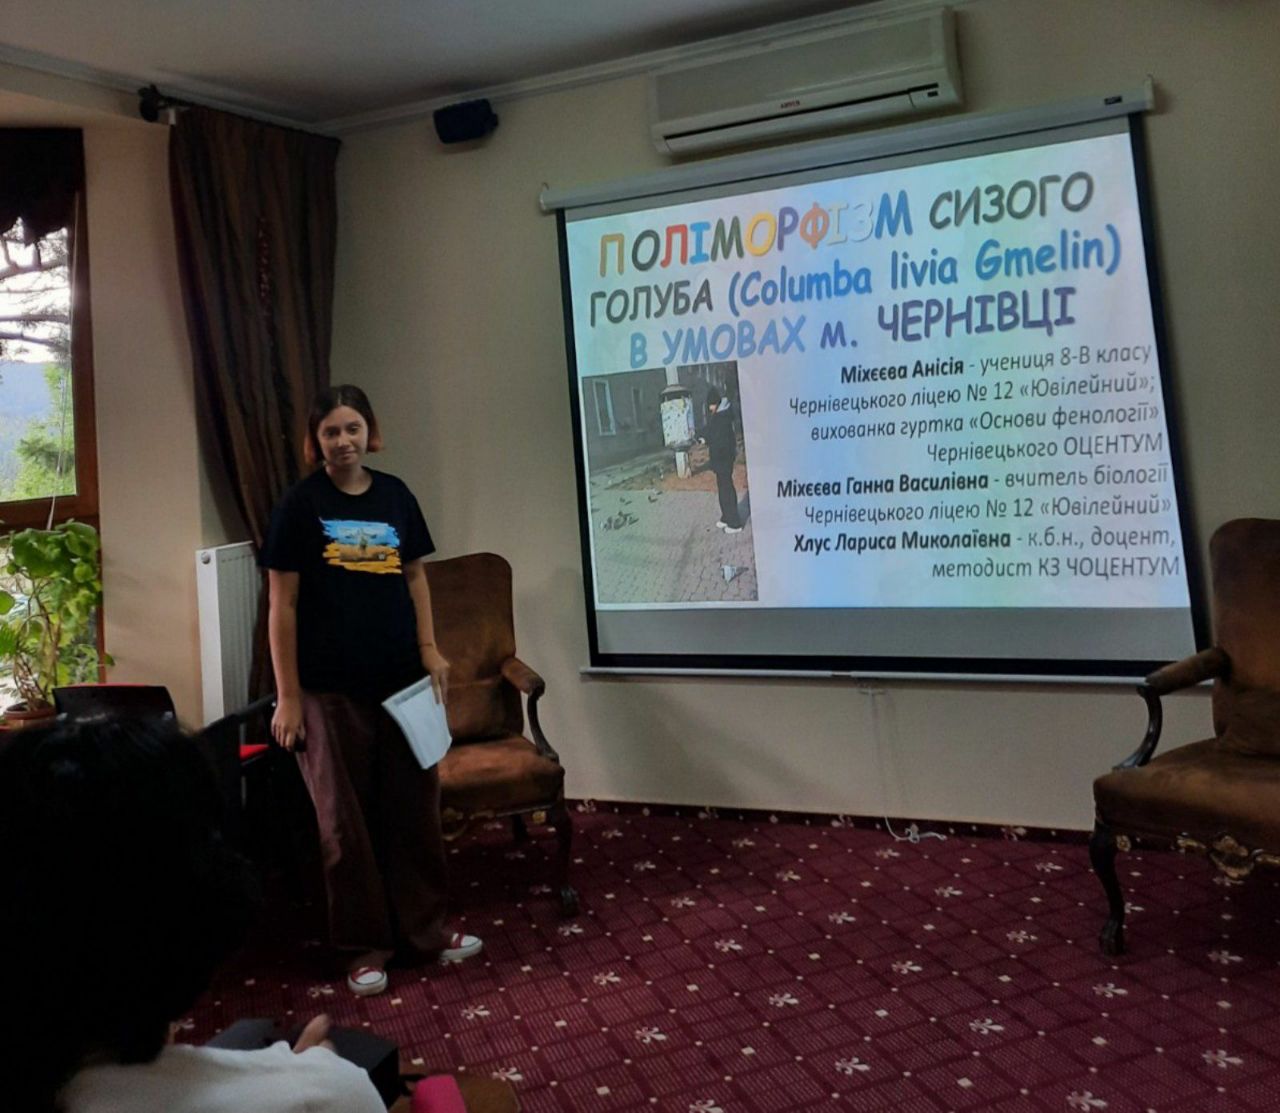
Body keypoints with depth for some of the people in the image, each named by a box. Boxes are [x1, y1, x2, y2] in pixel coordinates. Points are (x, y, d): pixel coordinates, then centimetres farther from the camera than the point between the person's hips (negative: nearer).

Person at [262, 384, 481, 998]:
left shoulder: (394, 495, 6)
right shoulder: (301, 503, -4)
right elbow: (283, 604, -5)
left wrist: (429, 648, 2)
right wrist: (287, 696, -8)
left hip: (401, 680, 4)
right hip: (331, 688, -3)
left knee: (414, 807, 10)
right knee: (346, 820, 7)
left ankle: (423, 928, 27)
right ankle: (365, 943, 22)